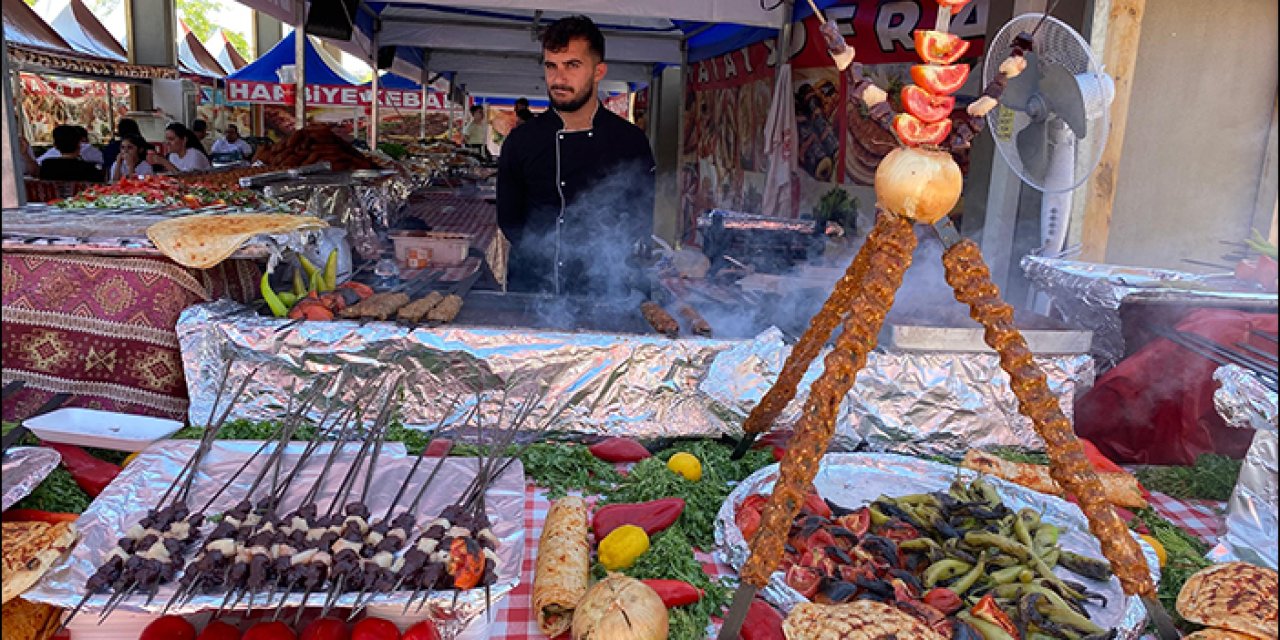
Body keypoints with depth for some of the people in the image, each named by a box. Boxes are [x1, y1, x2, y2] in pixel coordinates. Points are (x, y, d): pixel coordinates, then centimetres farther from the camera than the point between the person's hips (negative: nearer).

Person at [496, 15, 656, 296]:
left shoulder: (631, 141, -3)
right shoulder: (520, 141, 0)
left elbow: (643, 220, 4)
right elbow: (509, 220, 5)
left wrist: (609, 260, -8)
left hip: (605, 287, 0)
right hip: (532, 286, 1)